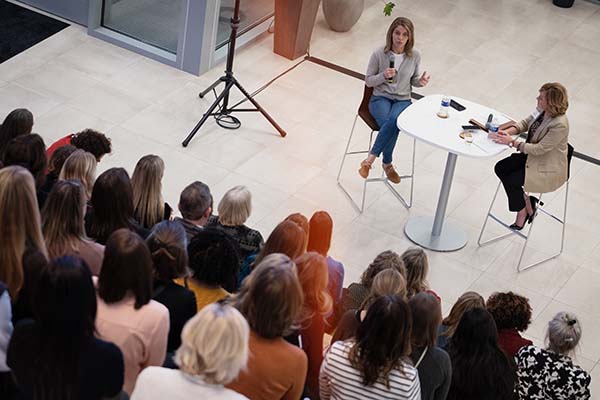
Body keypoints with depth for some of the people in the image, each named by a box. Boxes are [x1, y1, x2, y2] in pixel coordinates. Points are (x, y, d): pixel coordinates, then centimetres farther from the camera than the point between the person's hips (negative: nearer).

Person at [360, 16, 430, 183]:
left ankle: (370, 158, -24)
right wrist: (383, 76, -20)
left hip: (402, 100, 1)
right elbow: (368, 81, -1)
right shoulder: (379, 54, -10)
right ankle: (387, 165, -15)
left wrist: (420, 81, -12)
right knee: (390, 124, -34)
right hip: (380, 98, -1)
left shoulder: (415, 55, -4)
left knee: (393, 121, -35)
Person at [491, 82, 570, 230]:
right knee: (500, 168, -2)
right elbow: (525, 123, 7)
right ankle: (527, 202, 12)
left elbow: (539, 149, -29)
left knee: (511, 180, -14)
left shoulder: (560, 125, -32)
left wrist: (512, 142, -26)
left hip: (548, 169, -8)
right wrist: (508, 131, -13)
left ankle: (523, 210, 14)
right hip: (531, 156, 8)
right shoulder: (541, 110, -9)